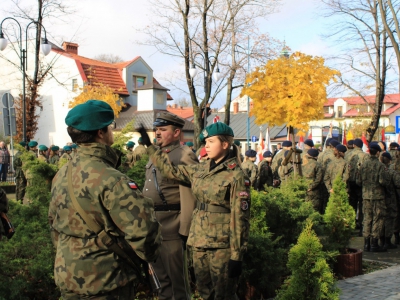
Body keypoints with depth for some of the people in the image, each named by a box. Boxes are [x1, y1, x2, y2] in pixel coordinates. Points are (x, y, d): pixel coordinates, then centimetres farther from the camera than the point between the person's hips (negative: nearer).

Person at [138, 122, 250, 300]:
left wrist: (237, 256, -15)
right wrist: (149, 146, 14)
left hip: (222, 246, -6)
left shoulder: (236, 176, -12)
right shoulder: (200, 170, 7)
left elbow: (239, 218, -13)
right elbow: (172, 170, 16)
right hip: (199, 243, 7)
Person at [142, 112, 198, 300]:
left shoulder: (185, 155, -12)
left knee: (176, 275, 4)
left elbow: (190, 196, -17)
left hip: (171, 226, -8)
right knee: (160, 273, 20)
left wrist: (185, 229, -19)